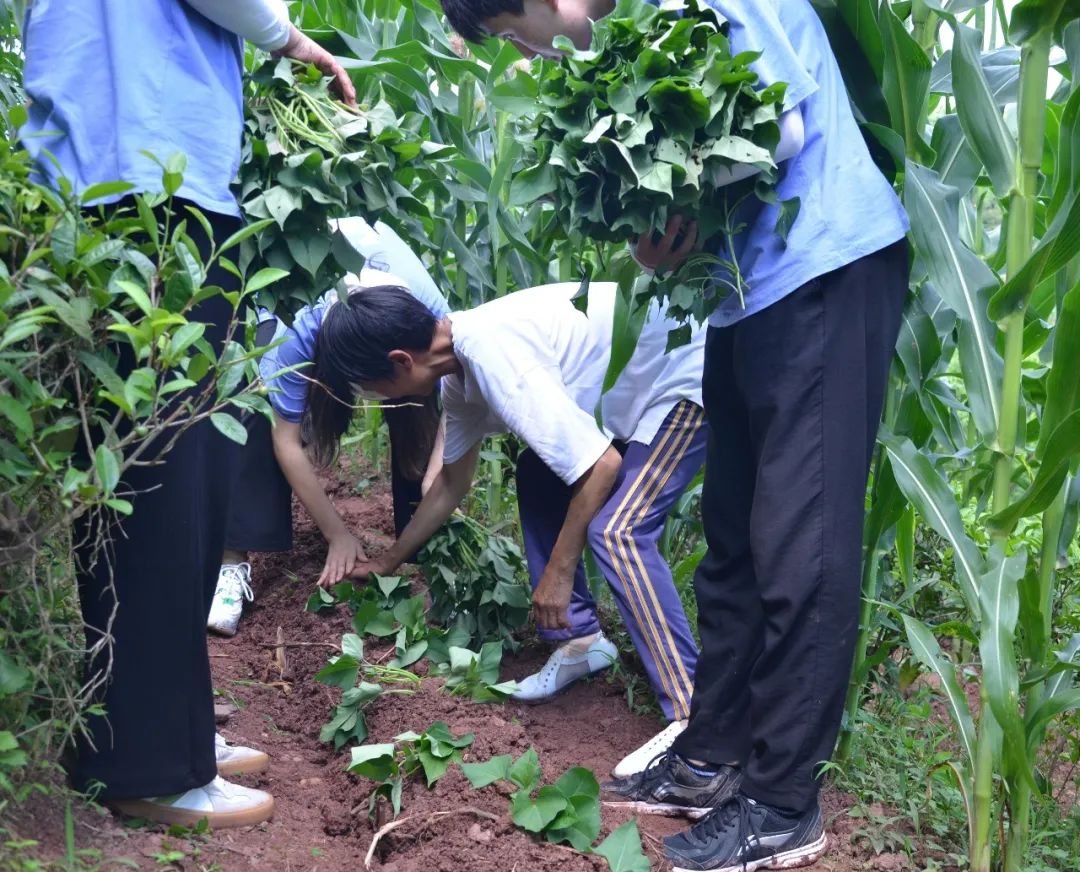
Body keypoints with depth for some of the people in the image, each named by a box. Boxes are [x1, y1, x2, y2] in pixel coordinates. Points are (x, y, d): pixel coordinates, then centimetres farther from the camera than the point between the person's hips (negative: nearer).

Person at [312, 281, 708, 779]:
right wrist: (388, 563, 29)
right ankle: (580, 639, 19)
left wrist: (559, 572, -17)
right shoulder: (460, 365, 2)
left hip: (688, 376, -10)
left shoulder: (494, 360, -29)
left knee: (616, 531, -22)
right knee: (538, 478, 13)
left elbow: (601, 465, -27)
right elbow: (452, 482, 18)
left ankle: (693, 722, -20)